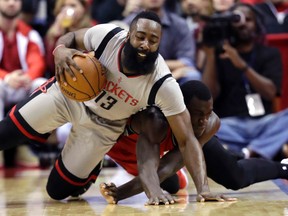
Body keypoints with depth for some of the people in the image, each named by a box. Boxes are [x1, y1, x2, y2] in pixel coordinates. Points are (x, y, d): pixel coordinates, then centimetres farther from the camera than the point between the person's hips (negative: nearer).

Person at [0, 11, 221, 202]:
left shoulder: (164, 84, -35)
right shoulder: (108, 35, -31)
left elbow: (187, 139, -32)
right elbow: (70, 37, -9)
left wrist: (203, 188, -45)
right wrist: (60, 50, -34)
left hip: (103, 125, -1)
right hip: (67, 94, 1)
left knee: (58, 190, 5)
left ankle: (91, 166, 35)